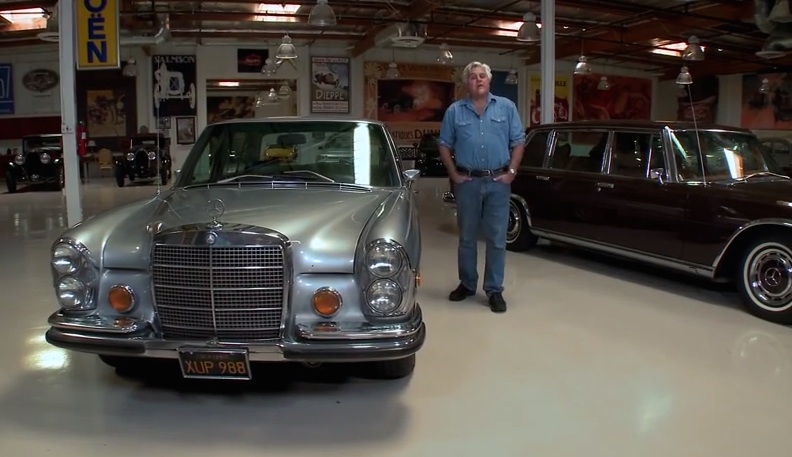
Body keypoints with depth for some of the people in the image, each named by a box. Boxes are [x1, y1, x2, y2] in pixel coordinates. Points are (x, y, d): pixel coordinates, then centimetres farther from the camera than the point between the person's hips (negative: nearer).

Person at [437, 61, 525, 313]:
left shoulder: (506, 107, 5)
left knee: (497, 238, 2)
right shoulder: (455, 111, 4)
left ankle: (494, 290, 10)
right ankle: (467, 284, 24)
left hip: (498, 182, 0)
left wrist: (511, 172, -4)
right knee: (467, 237, 11)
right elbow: (444, 145, 6)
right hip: (468, 182, 1)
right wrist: (454, 174, -2)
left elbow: (518, 142, 5)